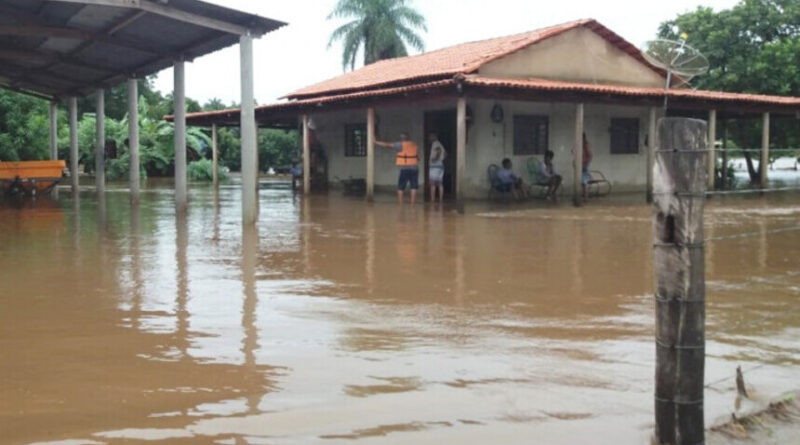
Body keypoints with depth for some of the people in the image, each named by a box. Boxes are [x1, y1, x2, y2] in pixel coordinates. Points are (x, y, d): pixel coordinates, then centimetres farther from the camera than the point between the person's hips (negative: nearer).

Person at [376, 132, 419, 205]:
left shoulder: (400, 145, -3)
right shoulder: (414, 145, 13)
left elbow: (387, 145, -4)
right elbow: (418, 157, 15)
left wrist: (375, 142, 3)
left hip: (404, 169, -4)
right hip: (415, 168, 4)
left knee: (400, 188, 4)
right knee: (413, 188, 4)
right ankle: (412, 205, 1)